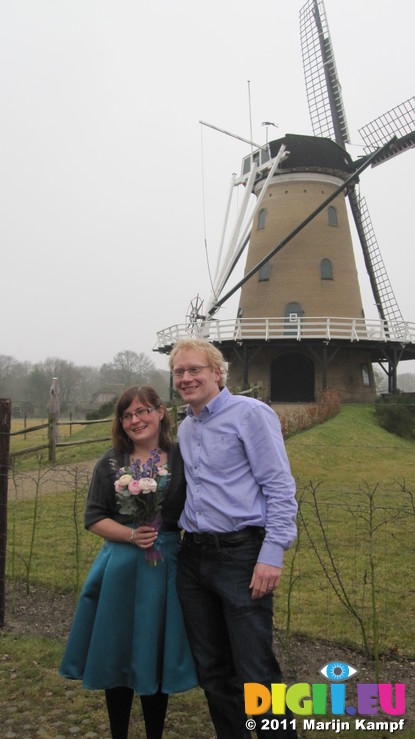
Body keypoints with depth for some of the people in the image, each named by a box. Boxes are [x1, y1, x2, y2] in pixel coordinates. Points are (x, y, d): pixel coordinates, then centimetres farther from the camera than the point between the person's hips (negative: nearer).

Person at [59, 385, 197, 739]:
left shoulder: (181, 458, -1)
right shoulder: (110, 463, 2)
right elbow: (94, 518, 0)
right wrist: (132, 535, -15)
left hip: (166, 567, -1)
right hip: (119, 569, 1)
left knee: (156, 656, 10)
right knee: (116, 655, 10)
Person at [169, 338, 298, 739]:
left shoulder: (250, 413, -7)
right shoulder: (184, 428, 15)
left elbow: (280, 488, -12)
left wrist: (272, 555, -18)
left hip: (241, 555, -7)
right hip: (192, 557, 7)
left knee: (255, 674, -5)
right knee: (211, 670, 15)